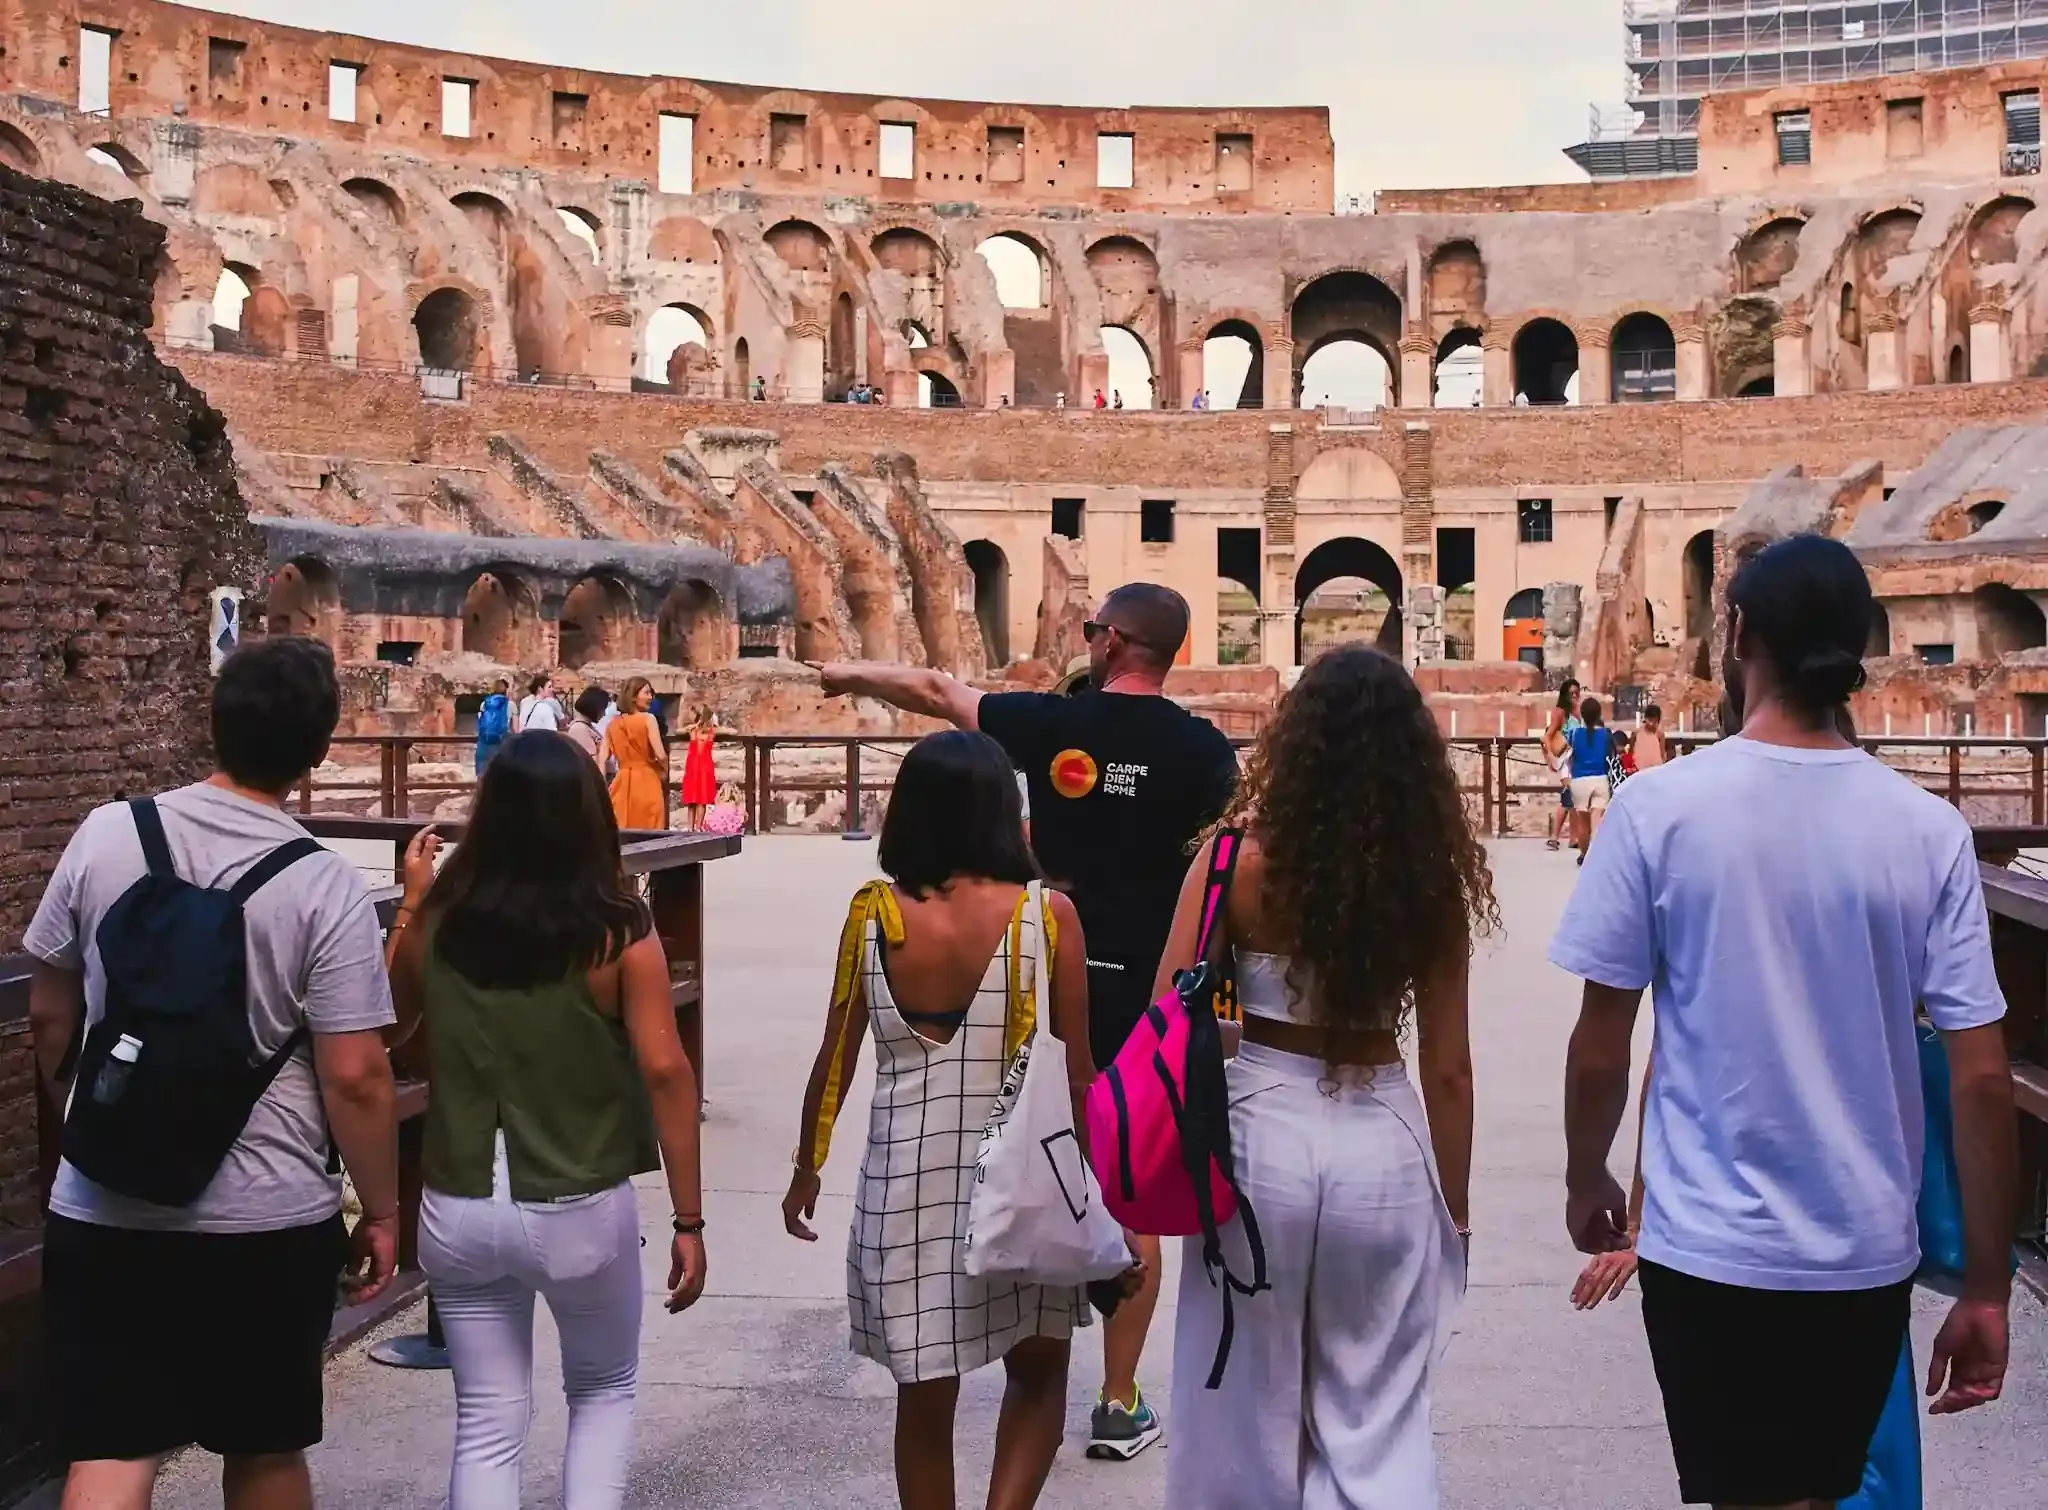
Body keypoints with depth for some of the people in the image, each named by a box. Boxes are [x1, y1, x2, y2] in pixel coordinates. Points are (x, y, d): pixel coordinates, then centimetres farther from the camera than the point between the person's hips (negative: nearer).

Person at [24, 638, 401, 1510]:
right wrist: (381, 1210, -1)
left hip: (103, 1208, 2)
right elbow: (354, 1076, -15)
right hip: (269, 1219, -2)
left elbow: (48, 1016, 6)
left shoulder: (105, 835, -4)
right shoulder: (325, 885, -14)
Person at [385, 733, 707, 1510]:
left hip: (459, 1211, 2)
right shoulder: (618, 932, -12)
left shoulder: (438, 923, -4)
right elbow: (664, 1071, -15)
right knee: (604, 1391, 23)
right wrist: (688, 1220, -8)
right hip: (581, 1211, -2)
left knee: (487, 1423, 14)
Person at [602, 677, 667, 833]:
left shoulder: (613, 723, 10)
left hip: (622, 783, 5)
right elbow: (661, 755, -12)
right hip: (646, 782, -5)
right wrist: (664, 772, 8)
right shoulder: (648, 719, -5)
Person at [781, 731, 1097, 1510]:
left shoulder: (871, 913, -6)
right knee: (1038, 1371, 20)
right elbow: (1077, 1072, -5)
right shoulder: (1049, 915, -10)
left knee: (925, 1395, 16)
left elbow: (835, 1060, 1)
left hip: (907, 1178, 1)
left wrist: (806, 1168, 16)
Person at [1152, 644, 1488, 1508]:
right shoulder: (1431, 879, -2)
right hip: (1384, 1144, 2)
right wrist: (1455, 1206, 11)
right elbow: (1447, 1067, 2)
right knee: (1378, 1423, 12)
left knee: (1248, 1411, 14)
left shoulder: (1241, 860, -8)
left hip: (1259, 1132, -1)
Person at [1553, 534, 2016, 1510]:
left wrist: (1586, 1180, 11)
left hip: (1713, 1247, -3)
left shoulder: (1661, 808, -11)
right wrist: (1985, 1290, 3)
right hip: (1868, 1251, 3)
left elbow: (1602, 1041, -7)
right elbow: (1980, 1077, -5)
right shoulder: (1930, 830, -5)